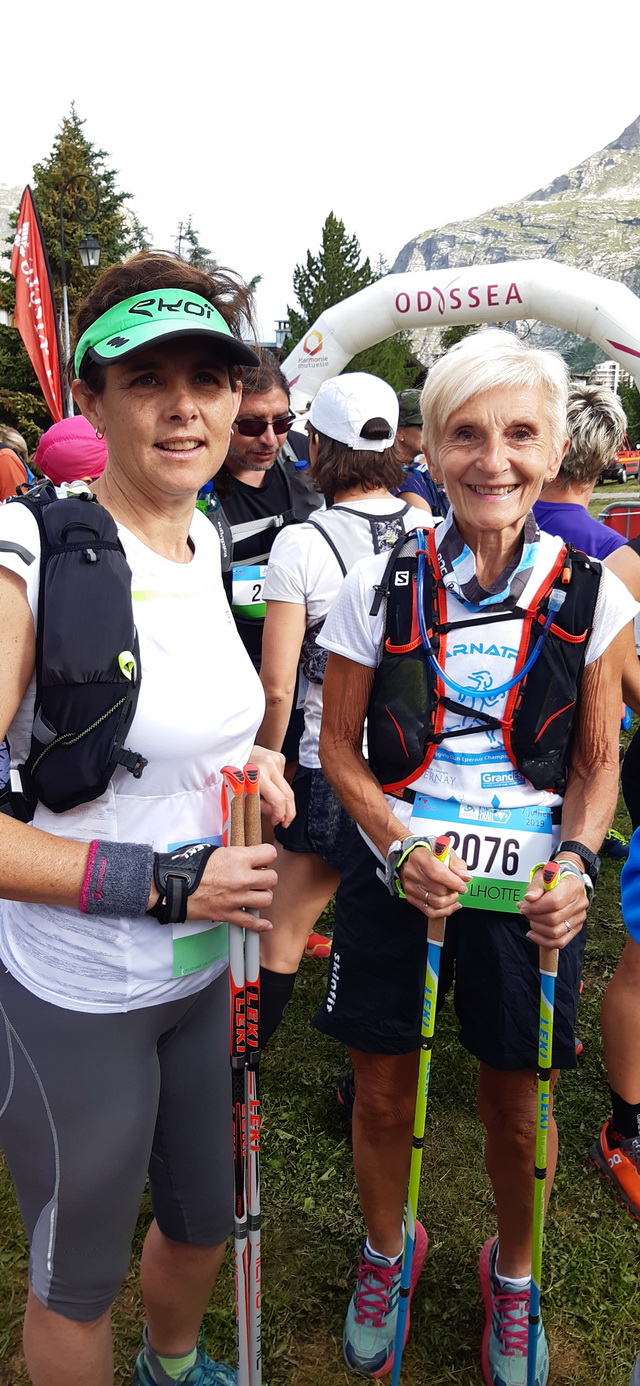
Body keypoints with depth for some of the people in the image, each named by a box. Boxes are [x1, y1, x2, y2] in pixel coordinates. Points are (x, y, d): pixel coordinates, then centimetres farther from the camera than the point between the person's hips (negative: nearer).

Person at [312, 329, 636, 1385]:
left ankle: (512, 1276, 50)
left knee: (517, 1109, 17)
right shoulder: (379, 588, -7)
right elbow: (339, 750, -1)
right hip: (395, 877, 0)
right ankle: (387, 1252, 50)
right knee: (382, 1096, 16)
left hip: (529, 890, 1)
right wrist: (401, 849, -16)